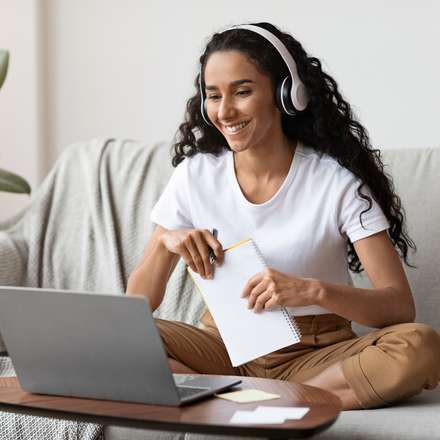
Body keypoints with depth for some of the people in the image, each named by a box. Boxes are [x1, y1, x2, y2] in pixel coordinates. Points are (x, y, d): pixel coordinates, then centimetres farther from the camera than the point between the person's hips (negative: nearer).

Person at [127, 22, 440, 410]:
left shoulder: (337, 180, -9)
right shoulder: (194, 175, 0)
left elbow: (400, 306, -16)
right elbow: (135, 307, 2)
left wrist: (314, 291, -34)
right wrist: (165, 245, -19)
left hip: (317, 355, -1)